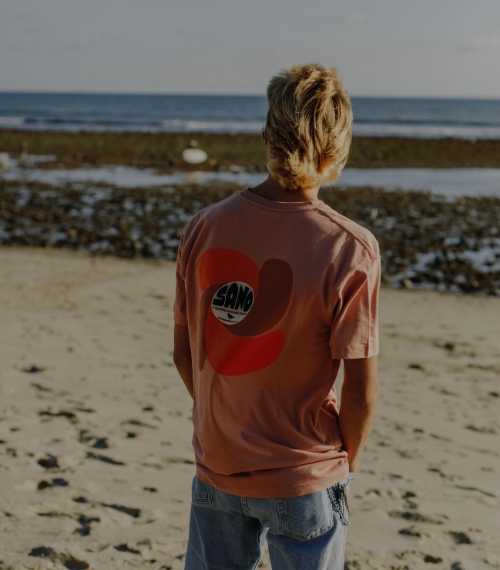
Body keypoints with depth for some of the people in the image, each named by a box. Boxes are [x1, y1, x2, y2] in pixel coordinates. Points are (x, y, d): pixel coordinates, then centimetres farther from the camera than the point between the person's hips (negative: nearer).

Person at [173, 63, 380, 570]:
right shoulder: (350, 249, -20)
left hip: (217, 468, 4)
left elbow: (184, 353, 1)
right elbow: (361, 390, -16)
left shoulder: (203, 228, -8)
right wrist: (347, 460, 3)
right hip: (304, 479, -3)